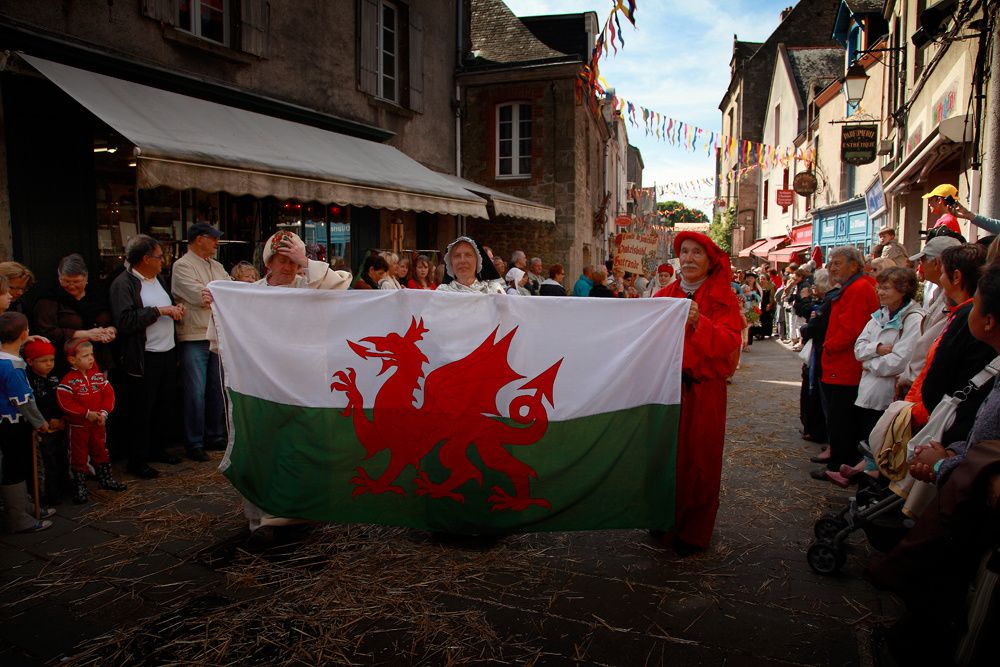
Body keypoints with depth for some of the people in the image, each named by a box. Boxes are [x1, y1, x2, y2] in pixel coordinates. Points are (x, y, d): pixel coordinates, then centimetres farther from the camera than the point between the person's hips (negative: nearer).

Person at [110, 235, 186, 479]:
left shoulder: (159, 278, 13)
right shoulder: (123, 283, -12)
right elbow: (125, 321, -24)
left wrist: (176, 310, 6)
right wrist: (160, 310, -20)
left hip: (168, 353, 8)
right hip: (143, 359, -8)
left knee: (165, 406, 16)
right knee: (141, 412, 3)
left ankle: (157, 449, 32)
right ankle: (137, 461, 15)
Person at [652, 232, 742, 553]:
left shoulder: (722, 297, -1)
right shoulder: (665, 295, 9)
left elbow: (729, 342, -15)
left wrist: (698, 323, -29)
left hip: (704, 389, -3)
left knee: (699, 457, 2)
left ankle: (694, 531, 17)